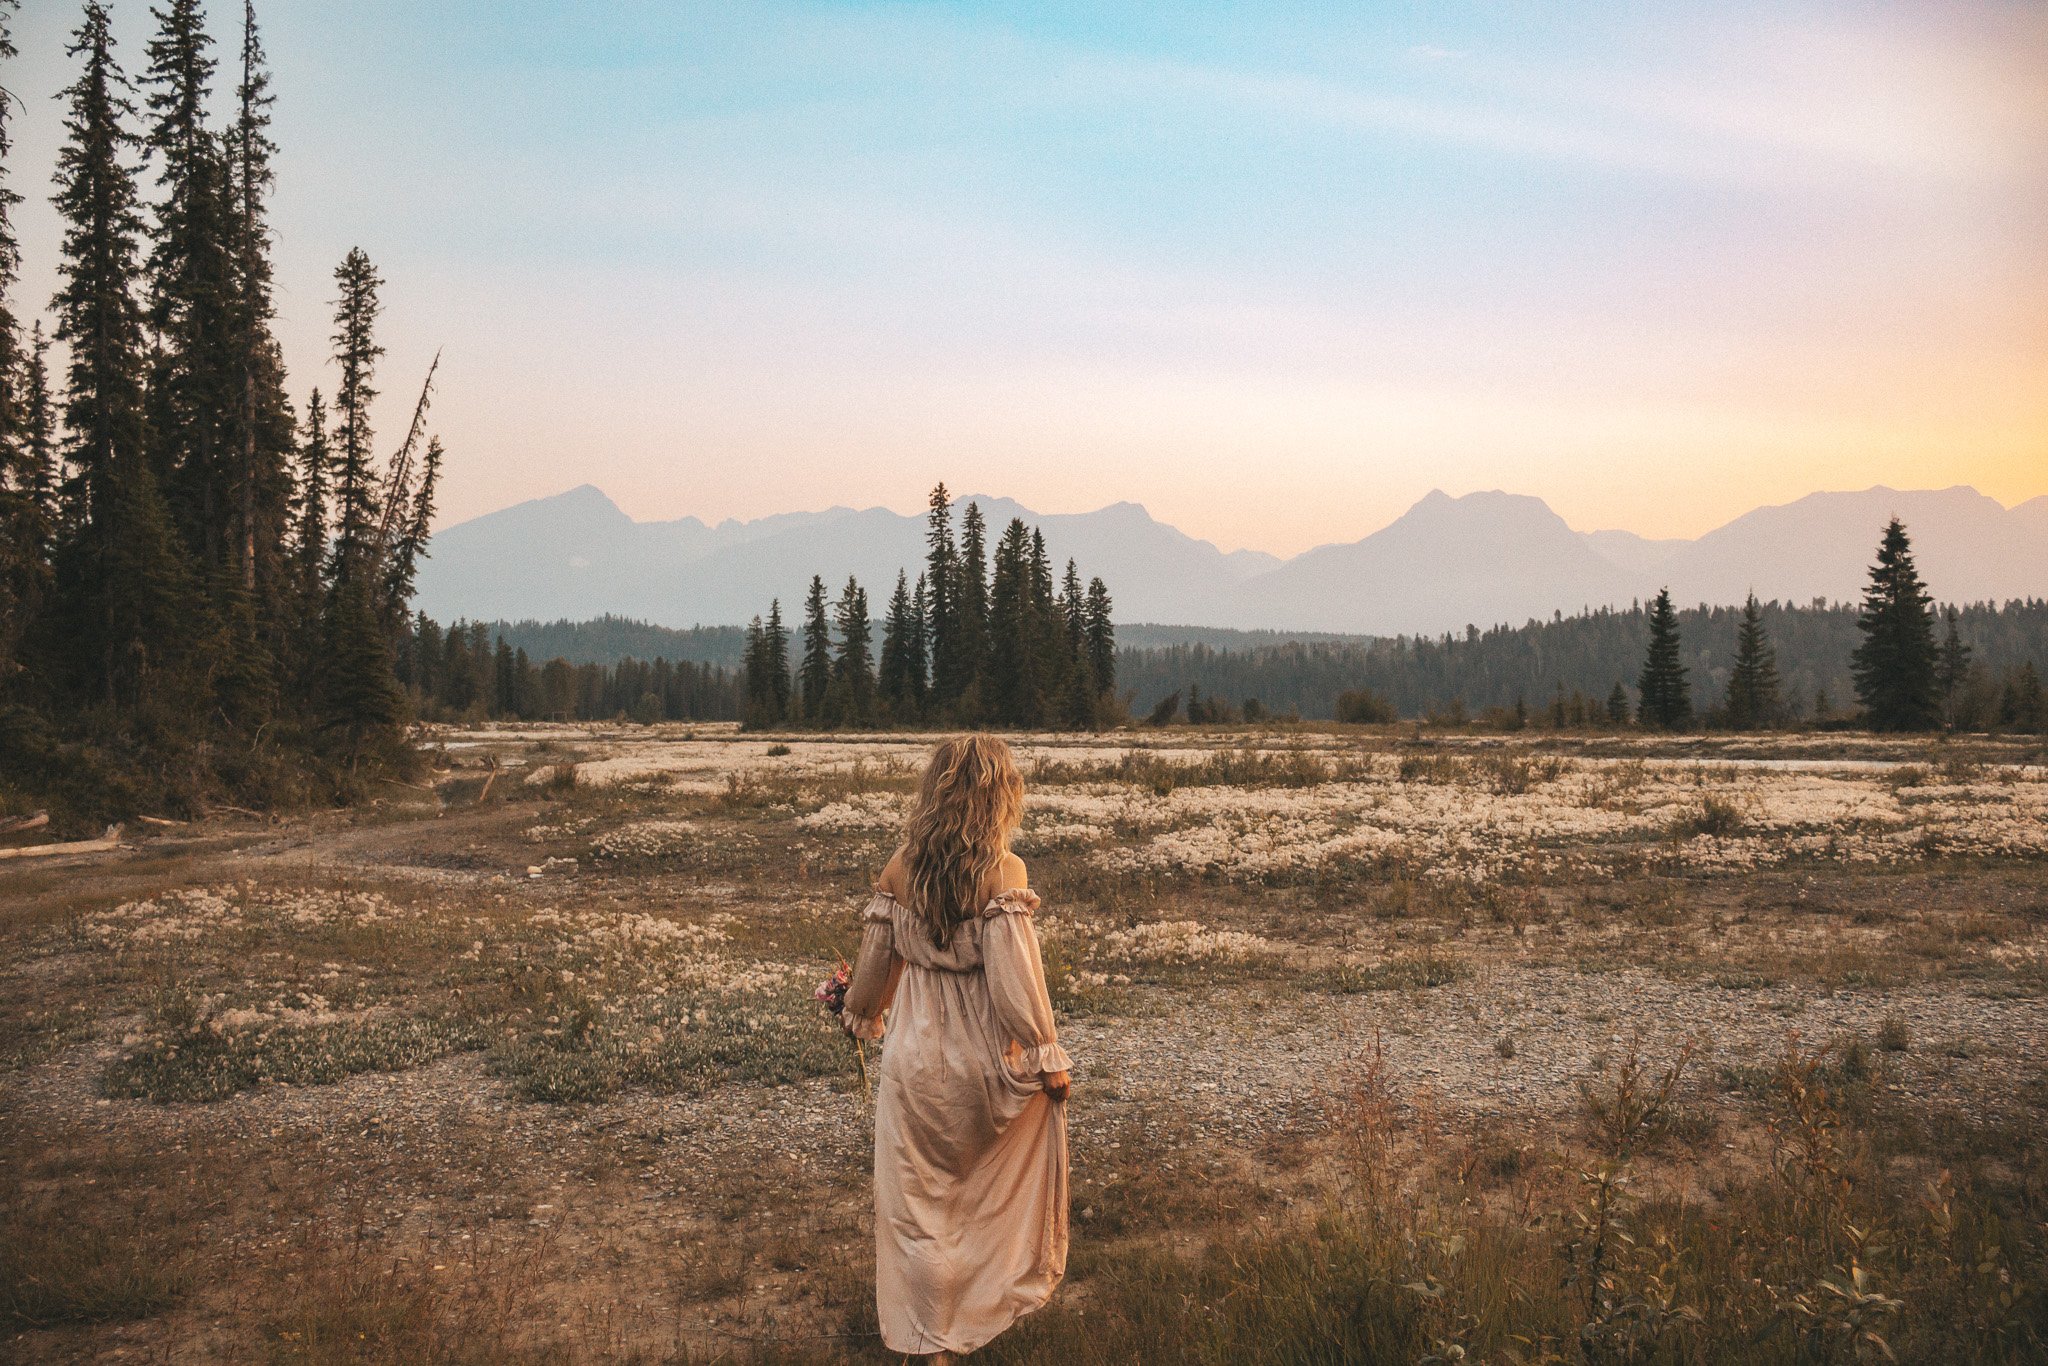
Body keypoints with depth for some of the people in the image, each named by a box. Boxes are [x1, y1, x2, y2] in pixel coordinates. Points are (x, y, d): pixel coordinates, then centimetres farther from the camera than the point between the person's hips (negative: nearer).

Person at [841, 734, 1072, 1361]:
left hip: (916, 1052, 3)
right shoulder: (1002, 872, -18)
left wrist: (861, 1014, 24)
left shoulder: (901, 868, -6)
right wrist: (1048, 1055, -9)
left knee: (919, 1197, 15)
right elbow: (1013, 973, -20)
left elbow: (878, 956, 5)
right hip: (983, 1056, -2)